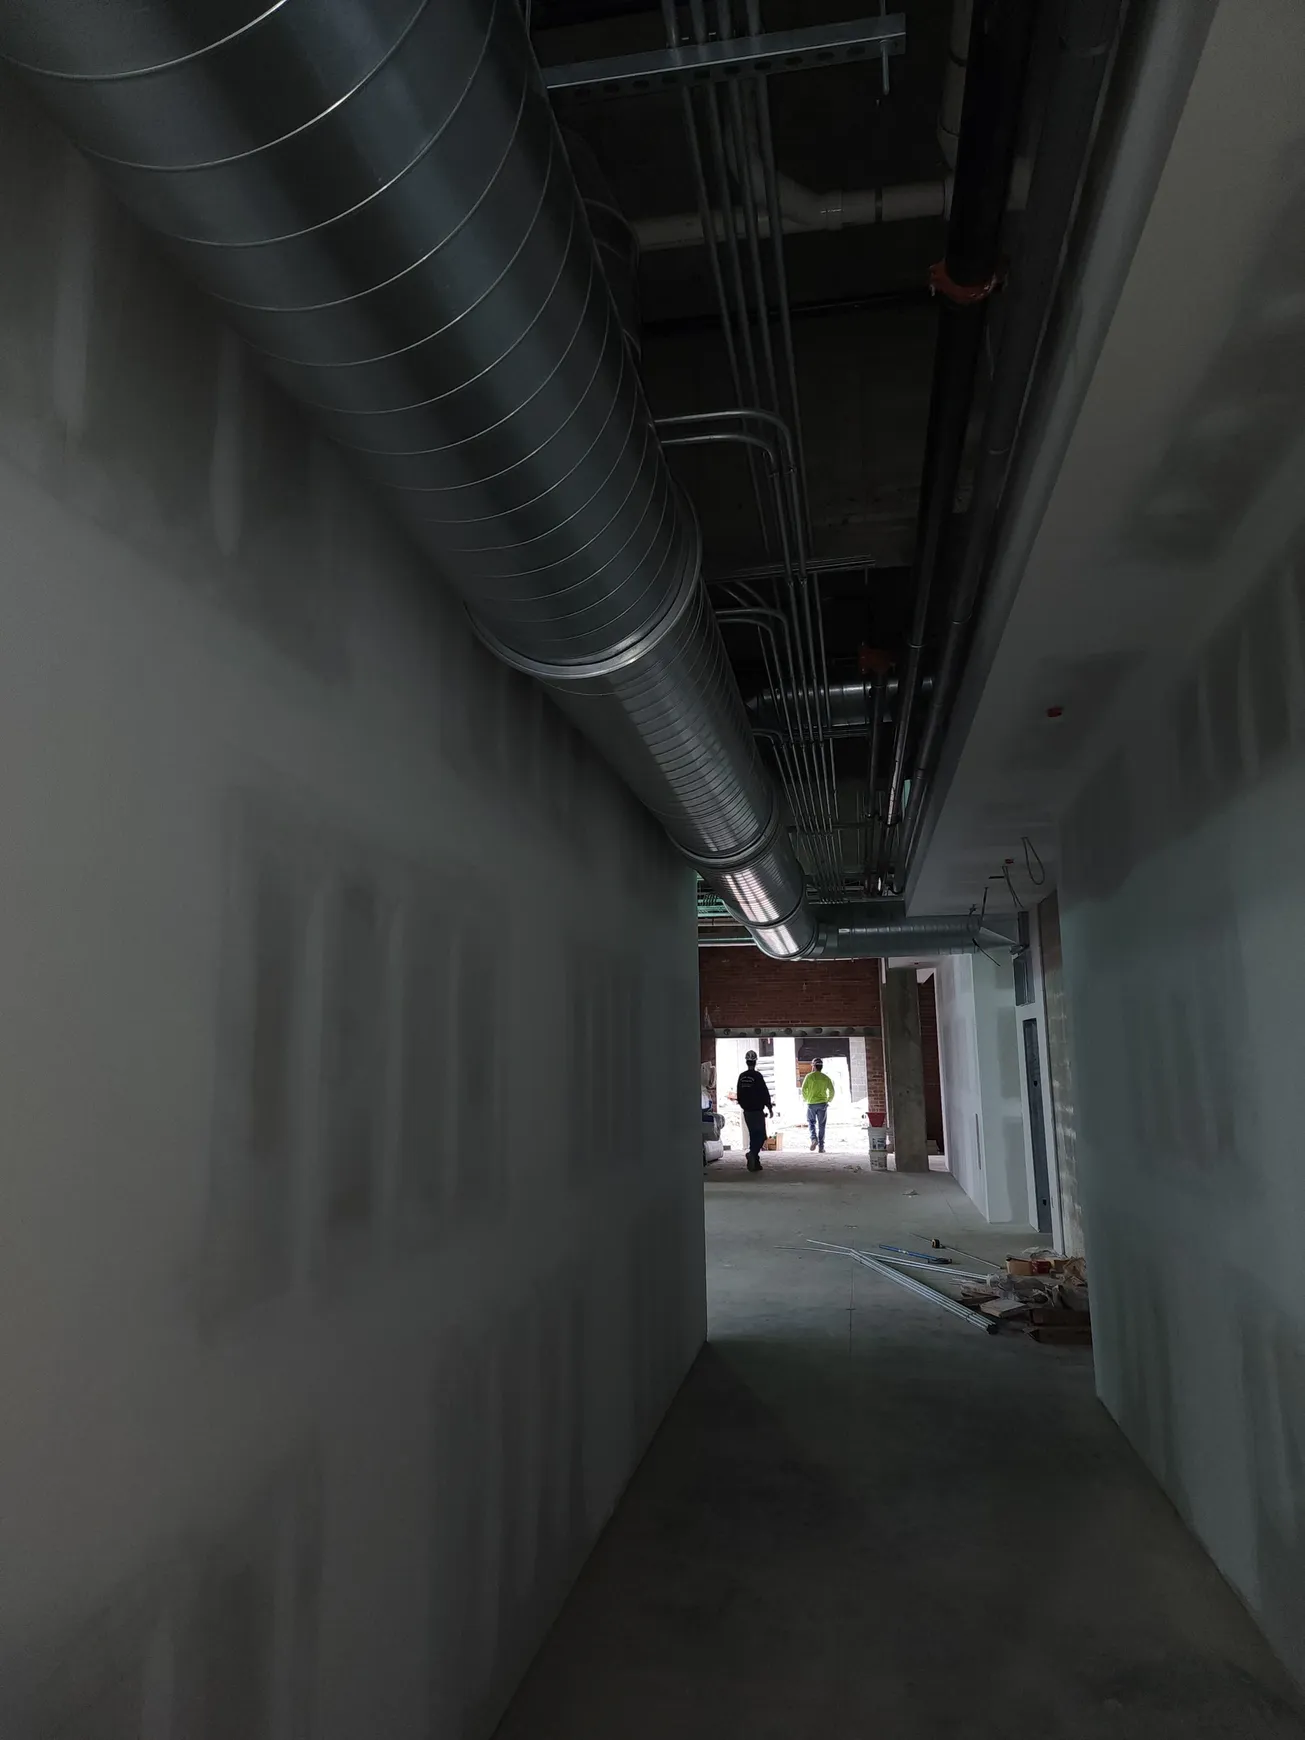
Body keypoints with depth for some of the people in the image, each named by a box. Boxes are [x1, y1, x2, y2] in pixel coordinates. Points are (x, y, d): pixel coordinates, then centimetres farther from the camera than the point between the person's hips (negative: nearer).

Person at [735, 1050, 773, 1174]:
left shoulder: (741, 1077, 6)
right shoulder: (757, 1076, -14)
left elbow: (738, 1095, 14)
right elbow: (765, 1094, -14)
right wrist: (770, 1108, -4)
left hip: (746, 1112, 7)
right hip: (757, 1111, -7)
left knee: (753, 1135, 14)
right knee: (761, 1135, -3)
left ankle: (755, 1163, 14)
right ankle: (753, 1153, -27)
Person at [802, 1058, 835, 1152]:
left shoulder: (809, 1076, -2)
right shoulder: (826, 1078, 5)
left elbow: (803, 1089, -6)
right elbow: (831, 1091, 0)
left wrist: (806, 1099, 9)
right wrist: (828, 1100, 14)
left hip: (811, 1103, -2)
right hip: (822, 1104, 2)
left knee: (811, 1122, 14)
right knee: (821, 1125, 7)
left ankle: (814, 1138, -10)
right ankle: (821, 1146, 3)